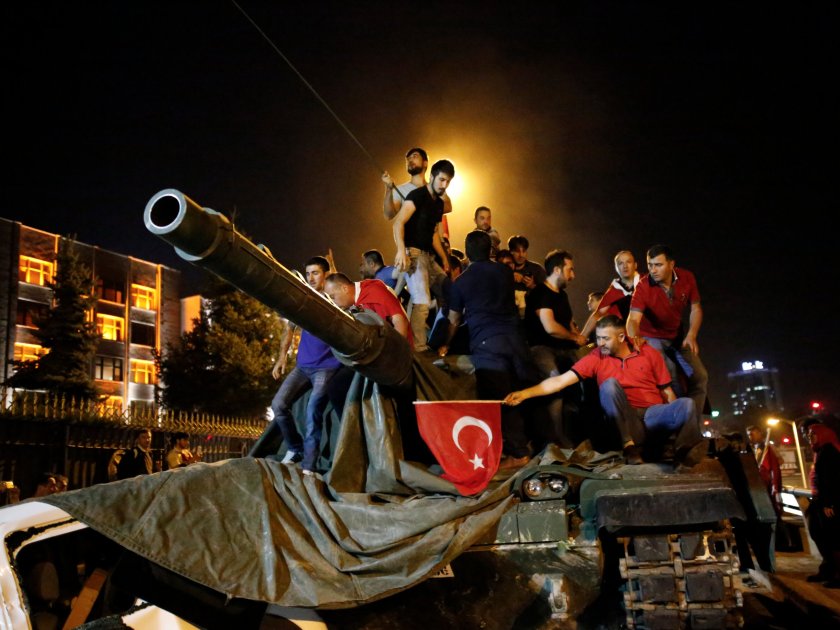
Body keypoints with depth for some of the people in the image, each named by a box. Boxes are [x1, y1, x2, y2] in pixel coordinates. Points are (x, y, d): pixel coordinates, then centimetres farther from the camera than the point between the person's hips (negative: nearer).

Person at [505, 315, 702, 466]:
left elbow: (667, 392, 7)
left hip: (653, 415, -1)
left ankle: (684, 454, -17)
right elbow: (561, 380, -6)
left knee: (686, 404, -28)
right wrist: (524, 394, -15)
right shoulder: (595, 358, 1)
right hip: (624, 419, 1)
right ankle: (631, 446, -24)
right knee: (609, 384, -27)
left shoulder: (649, 354, 4)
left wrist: (677, 418, -9)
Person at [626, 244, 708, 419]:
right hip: (652, 337, -5)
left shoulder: (687, 278, -15)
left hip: (677, 336, 5)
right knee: (670, 380, -23)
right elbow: (633, 319, -39)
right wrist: (634, 337, -62)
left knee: (700, 376, -1)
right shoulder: (643, 286, -28)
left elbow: (695, 308, -4)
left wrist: (691, 335, -20)